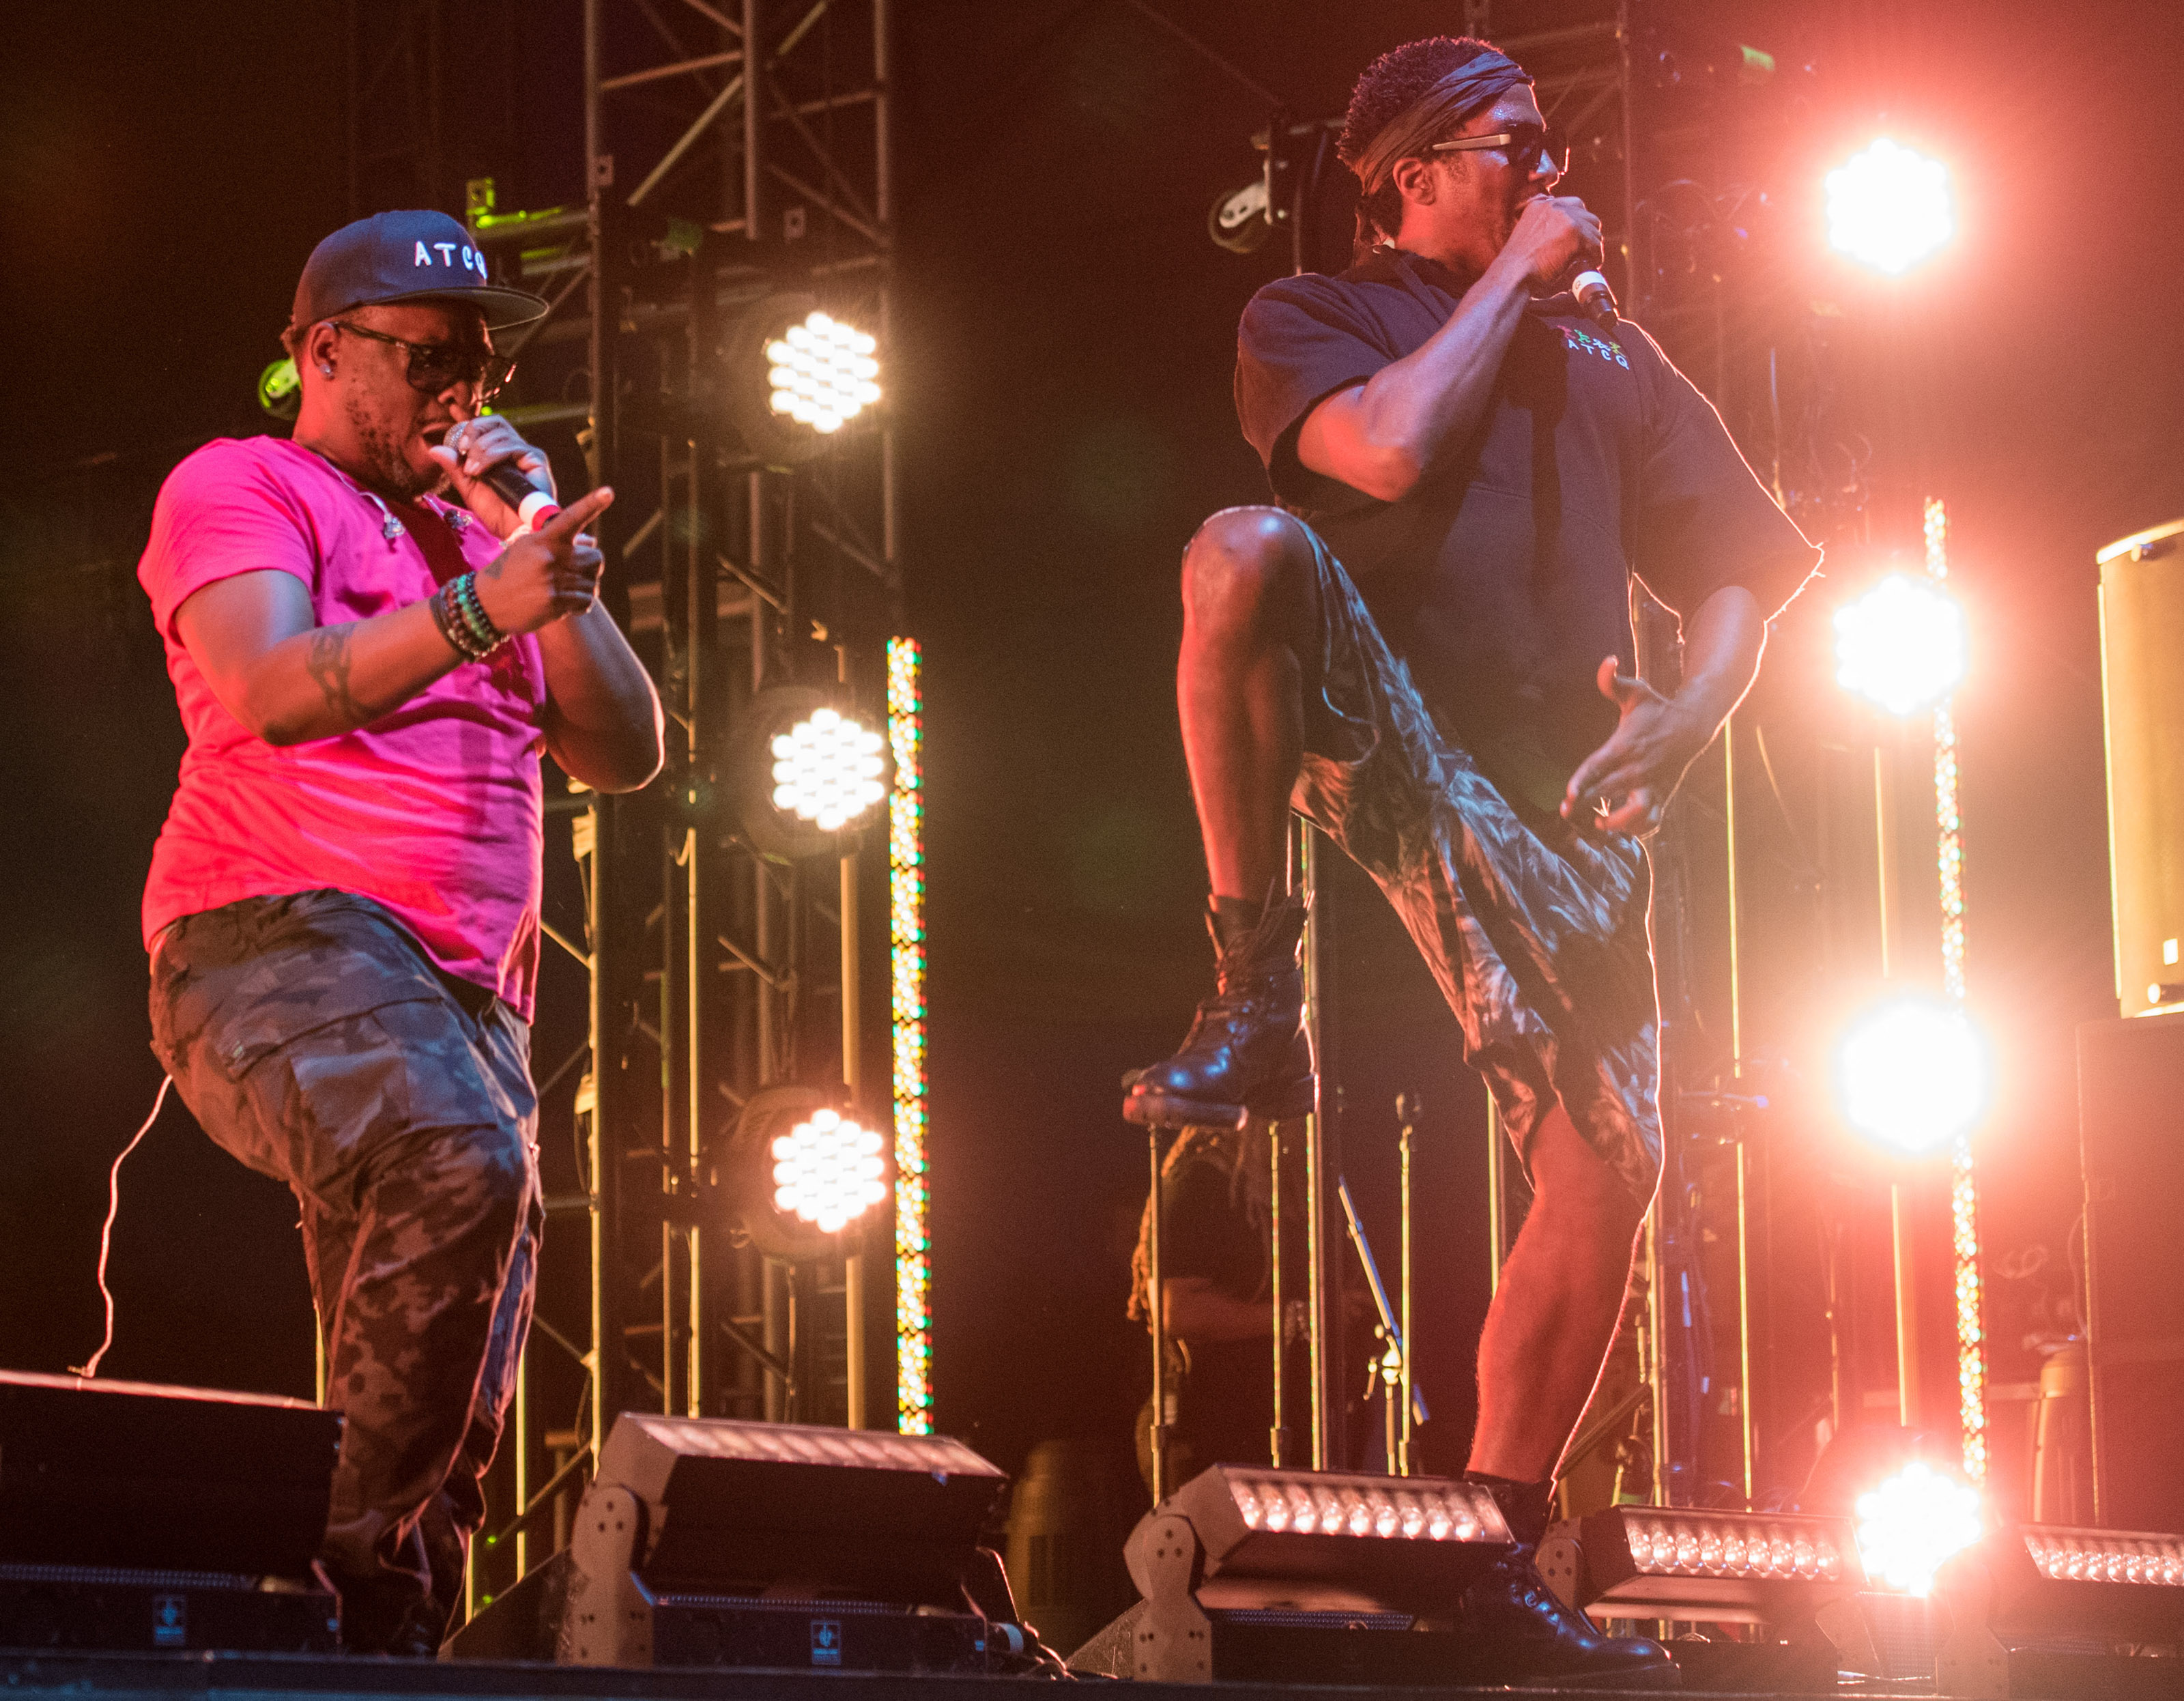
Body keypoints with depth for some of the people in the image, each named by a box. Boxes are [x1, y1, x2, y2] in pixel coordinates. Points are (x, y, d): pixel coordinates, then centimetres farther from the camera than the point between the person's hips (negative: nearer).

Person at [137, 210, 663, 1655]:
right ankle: (359, 1556, -30)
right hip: (278, 938, -7)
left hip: (471, 993, 8)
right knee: (458, 1166, -36)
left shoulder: (473, 539, 28)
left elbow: (625, 756, 19)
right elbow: (275, 690, -12)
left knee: (459, 1415, -1)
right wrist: (478, 610, -25)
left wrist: (553, 569, 6)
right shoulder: (242, 488, 8)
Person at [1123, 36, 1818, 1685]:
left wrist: (1683, 719, -2)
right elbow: (1389, 449, -16)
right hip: (1372, 737, -4)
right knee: (1247, 549, -36)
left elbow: (1737, 572, 19)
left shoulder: (1609, 362, 21)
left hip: (1553, 807, 4)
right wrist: (1518, 277, -4)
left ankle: (1501, 1555, 7)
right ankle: (1258, 1003, -26)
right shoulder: (1311, 320, 7)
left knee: (1609, 1169, -7)